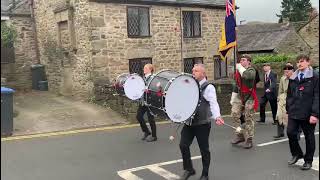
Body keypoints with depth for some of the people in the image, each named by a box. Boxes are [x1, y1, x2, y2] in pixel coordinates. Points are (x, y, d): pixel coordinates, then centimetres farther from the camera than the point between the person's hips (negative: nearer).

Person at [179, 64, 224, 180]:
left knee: (204, 149, 5)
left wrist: (217, 117, -38)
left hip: (202, 124, -6)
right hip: (188, 122, 6)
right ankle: (189, 169, 24)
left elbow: (213, 103, -22)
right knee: (183, 145, 3)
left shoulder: (208, 87, -9)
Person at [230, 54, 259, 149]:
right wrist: (233, 98, 17)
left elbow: (247, 76, -34)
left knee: (248, 119, -1)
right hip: (240, 96, 6)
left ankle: (249, 140, 9)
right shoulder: (238, 72, 11)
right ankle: (239, 134, 6)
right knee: (235, 114, -8)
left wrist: (240, 67, -19)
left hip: (249, 97, -5)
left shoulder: (251, 70, -8)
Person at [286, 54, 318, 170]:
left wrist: (315, 114, -17)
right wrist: (288, 110, 11)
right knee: (290, 133, -3)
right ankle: (296, 154, 22)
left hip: (308, 114, -4)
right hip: (294, 112, 4)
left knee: (309, 136, 7)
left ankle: (308, 160, 23)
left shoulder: (315, 77, -5)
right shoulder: (293, 78, 10)